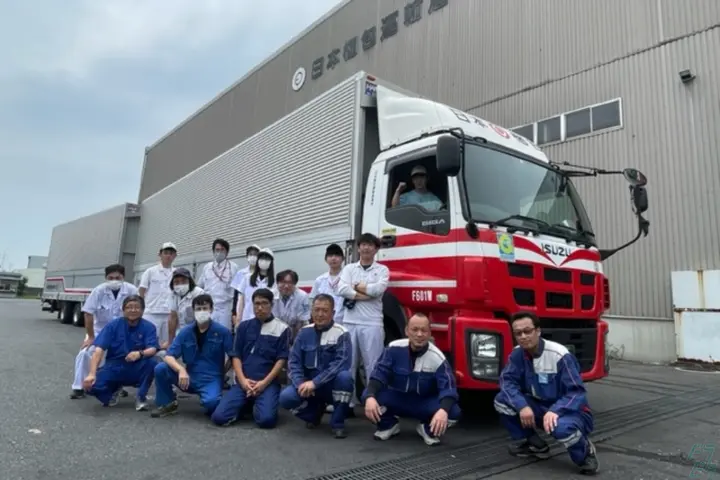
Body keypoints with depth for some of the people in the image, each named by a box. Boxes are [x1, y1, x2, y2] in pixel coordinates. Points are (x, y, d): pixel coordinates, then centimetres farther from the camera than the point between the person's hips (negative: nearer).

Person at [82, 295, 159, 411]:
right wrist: (91, 374, -30)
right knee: (91, 385, -24)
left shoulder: (148, 327, -8)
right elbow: (99, 350, -16)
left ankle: (141, 396, -7)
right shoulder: (113, 325, -8)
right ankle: (114, 389, 13)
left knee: (152, 362, -32)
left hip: (137, 370, -1)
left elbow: (152, 349, -21)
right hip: (114, 367, 1)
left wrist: (140, 353, -44)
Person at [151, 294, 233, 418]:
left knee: (211, 402, -36)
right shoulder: (185, 332, -1)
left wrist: (222, 374, -6)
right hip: (189, 378, 4)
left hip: (211, 379, -3)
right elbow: (169, 356, -8)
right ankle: (167, 403, 6)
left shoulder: (222, 331, -9)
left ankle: (212, 404, 4)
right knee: (160, 369, -17)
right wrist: (181, 370, -26)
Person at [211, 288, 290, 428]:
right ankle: (247, 404, 14)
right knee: (219, 417, -15)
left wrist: (264, 382, -12)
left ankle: (258, 405, 9)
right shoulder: (243, 327, 11)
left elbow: (282, 359, -3)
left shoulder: (282, 328, 1)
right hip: (243, 382, 3)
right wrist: (242, 380, -8)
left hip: (268, 383, -2)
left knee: (266, 419, -26)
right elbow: (236, 356, 8)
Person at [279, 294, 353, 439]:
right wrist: (301, 383, -21)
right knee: (286, 397, -24)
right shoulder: (305, 332, 0)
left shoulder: (341, 333, -11)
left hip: (332, 385, -3)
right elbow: (294, 362, -2)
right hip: (308, 384, 3)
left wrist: (315, 382, -29)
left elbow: (341, 363, -23)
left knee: (345, 376, -35)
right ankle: (315, 412, 10)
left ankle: (338, 423, -12)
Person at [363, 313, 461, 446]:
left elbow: (448, 387, -25)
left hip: (425, 403, 0)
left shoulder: (437, 358, -20)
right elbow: (379, 374, -19)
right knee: (370, 396, -29)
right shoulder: (394, 348, -17)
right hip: (397, 398, 1)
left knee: (453, 412, -29)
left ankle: (429, 429, 6)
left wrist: (443, 410, -48)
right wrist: (370, 396, -39)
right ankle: (389, 425, 5)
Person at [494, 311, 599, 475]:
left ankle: (586, 452, -2)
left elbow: (577, 393, -24)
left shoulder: (560, 355, -24)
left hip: (571, 411, -5)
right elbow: (507, 381, -11)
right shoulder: (518, 354, -7)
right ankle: (534, 444, 7)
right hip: (540, 407, 5)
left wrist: (555, 411, -40)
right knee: (502, 400, -16)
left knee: (561, 427, -41)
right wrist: (522, 406, -29)